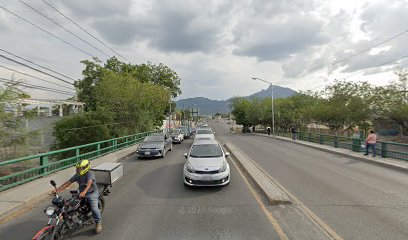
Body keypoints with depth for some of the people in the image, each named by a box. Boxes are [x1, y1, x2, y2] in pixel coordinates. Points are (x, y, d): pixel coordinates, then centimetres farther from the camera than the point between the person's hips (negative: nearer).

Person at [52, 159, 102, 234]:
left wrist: (84, 192, -54)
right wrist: (57, 190, -11)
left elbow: (89, 183, -38)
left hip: (92, 193, -7)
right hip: (82, 193, 7)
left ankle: (98, 222, 3)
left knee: (94, 208, -20)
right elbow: (68, 183, 0)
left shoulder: (90, 174, -21)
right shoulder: (77, 175, 1)